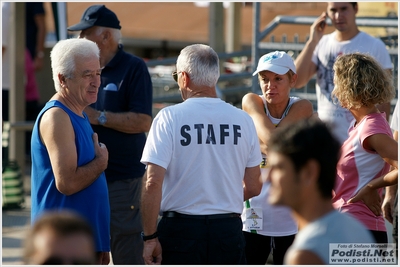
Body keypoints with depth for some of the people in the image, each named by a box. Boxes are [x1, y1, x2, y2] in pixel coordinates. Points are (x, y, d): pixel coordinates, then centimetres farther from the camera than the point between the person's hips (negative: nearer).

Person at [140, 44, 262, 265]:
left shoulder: (169, 118, -9)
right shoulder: (242, 120, 2)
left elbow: (153, 183, -15)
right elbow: (253, 187, 7)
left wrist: (150, 237, -8)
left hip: (181, 228, -3)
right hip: (229, 230, 3)